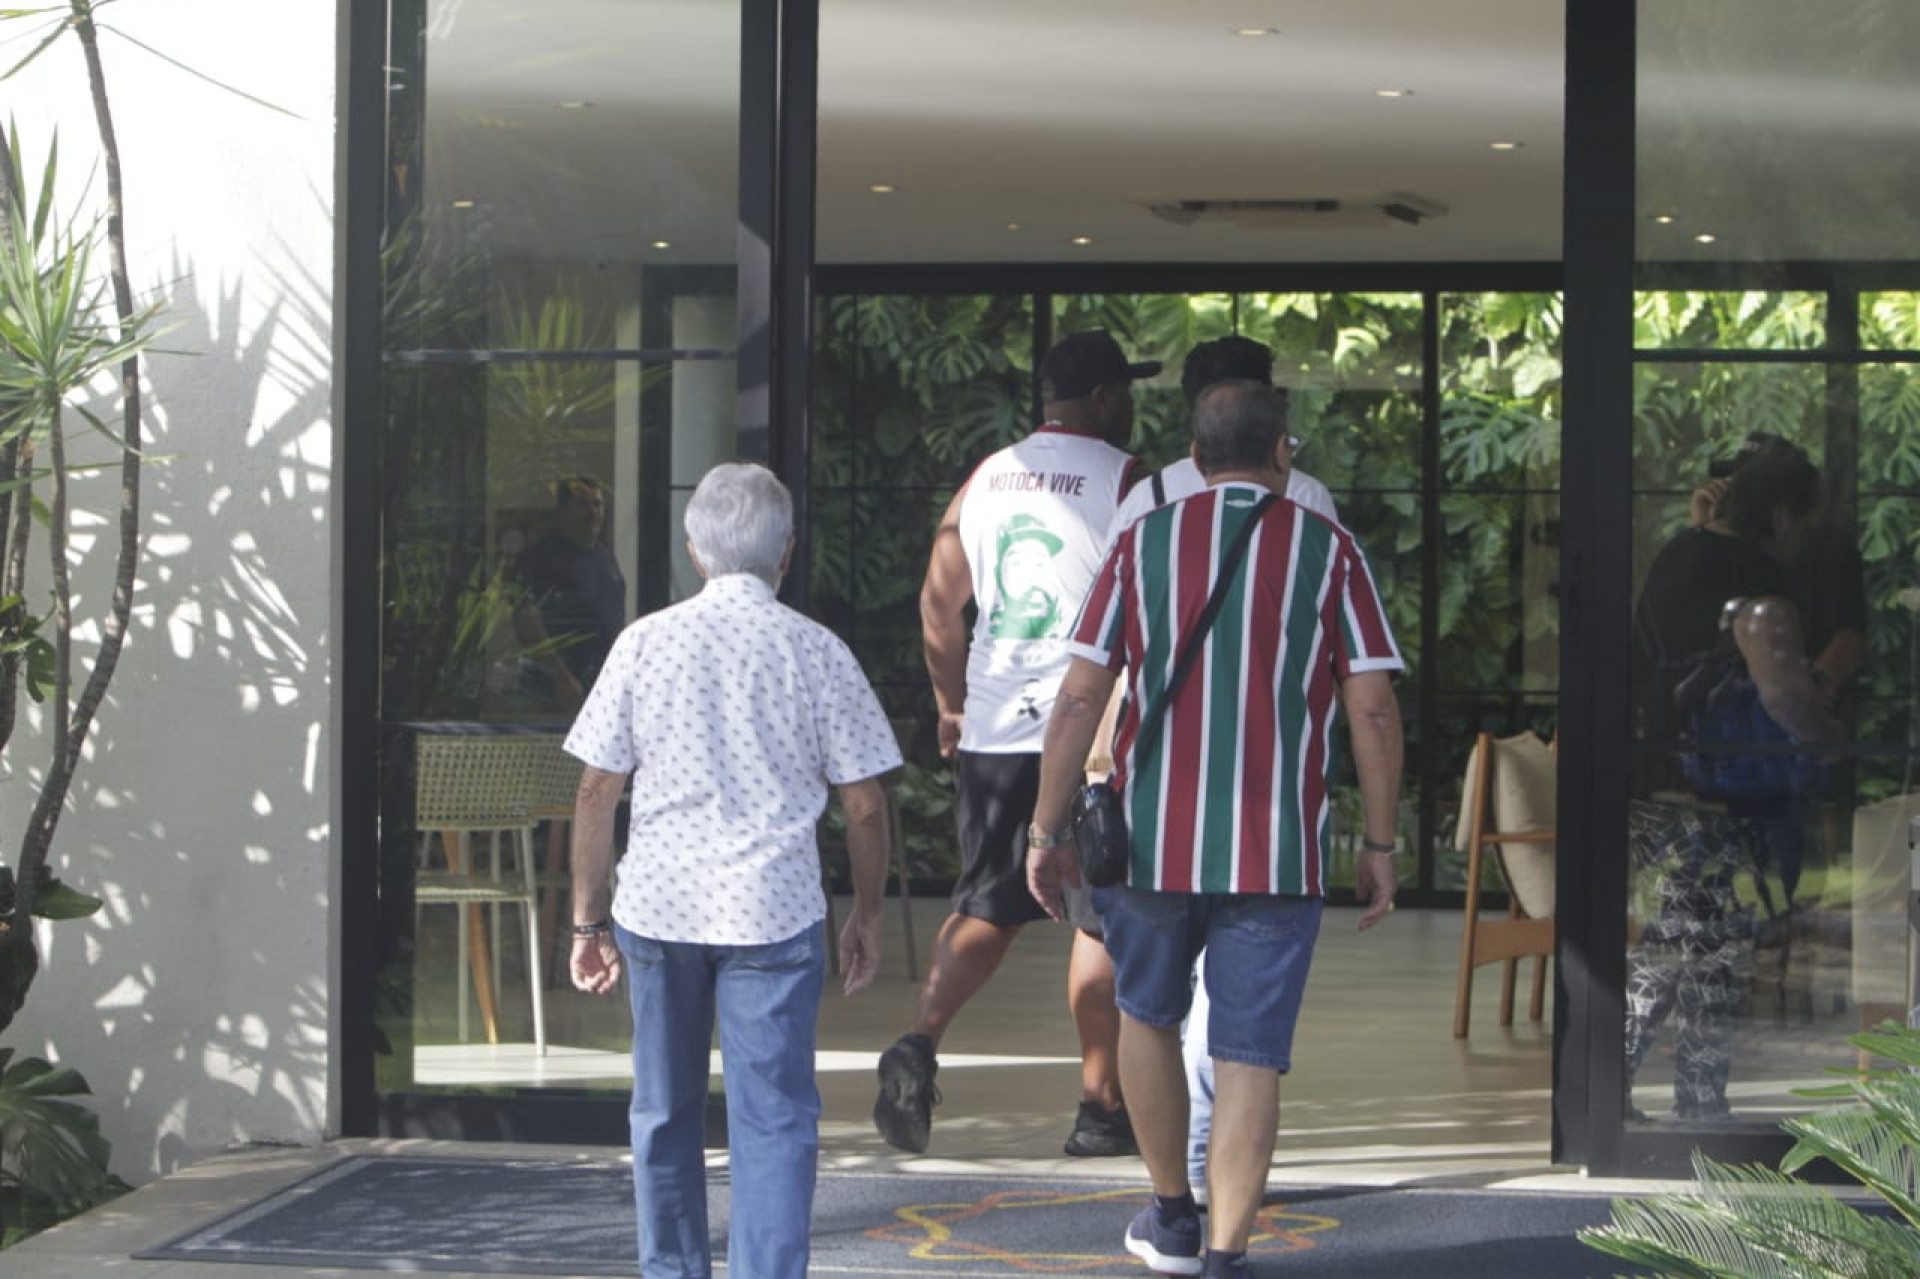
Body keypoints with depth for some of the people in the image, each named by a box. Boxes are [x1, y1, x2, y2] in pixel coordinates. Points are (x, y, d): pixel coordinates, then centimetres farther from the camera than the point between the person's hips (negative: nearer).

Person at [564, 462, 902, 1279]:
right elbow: (864, 804, -1)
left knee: (665, 1111, 17)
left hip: (657, 905, 2)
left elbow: (597, 790, 1)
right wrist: (866, 917, 11)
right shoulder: (815, 652, -2)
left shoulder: (646, 642, 1)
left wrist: (588, 920, 8)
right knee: (772, 1119, 1)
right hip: (773, 909, -2)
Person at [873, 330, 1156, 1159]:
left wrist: (952, 705, 20)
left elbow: (939, 602, 10)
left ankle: (920, 1041, -11)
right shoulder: (1125, 480, -6)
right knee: (1103, 920, 5)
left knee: (985, 906, 12)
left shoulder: (985, 479, 10)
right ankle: (1100, 1106, 9)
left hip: (991, 734, 5)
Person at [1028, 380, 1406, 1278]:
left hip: (1153, 841, 1)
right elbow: (1374, 711, -4)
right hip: (1278, 852, -1)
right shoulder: (1328, 551, 0)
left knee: (1147, 1016, 22)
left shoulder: (1144, 543, 2)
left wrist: (1046, 831, 3)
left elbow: (1080, 698, -2)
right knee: (1249, 1057, 3)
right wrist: (1380, 846, 4)